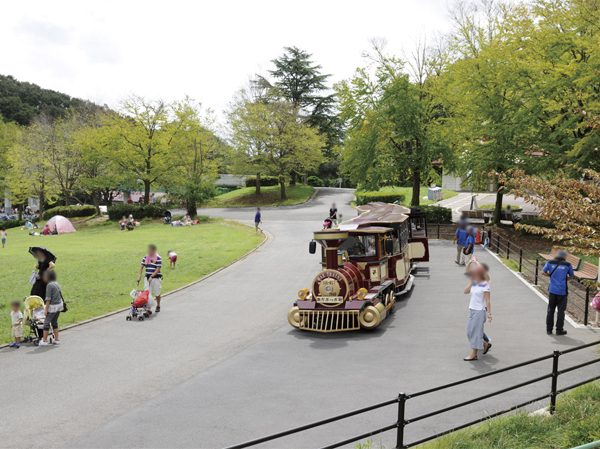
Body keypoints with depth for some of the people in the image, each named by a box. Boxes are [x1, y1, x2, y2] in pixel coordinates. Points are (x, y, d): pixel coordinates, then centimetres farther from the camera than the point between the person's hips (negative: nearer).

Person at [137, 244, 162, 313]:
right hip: (147, 278, 3)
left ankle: (158, 306, 33)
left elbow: (158, 269, -14)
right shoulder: (145, 257, 5)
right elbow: (142, 267, 7)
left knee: (157, 294, 10)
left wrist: (151, 277, -21)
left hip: (156, 278, -3)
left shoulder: (158, 258, -10)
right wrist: (139, 275, -6)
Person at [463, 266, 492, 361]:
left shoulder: (485, 285, -12)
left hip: (479, 311, -8)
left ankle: (474, 355, 5)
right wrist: (471, 282, -4)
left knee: (475, 332, -3)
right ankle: (485, 345, 31)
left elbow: (487, 300, -12)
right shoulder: (474, 284, 7)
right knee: (470, 332, 12)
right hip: (472, 310, 8)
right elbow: (466, 292, -3)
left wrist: (489, 313, -15)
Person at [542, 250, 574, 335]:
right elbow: (572, 276, 6)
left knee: (550, 310, 10)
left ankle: (549, 329, 14)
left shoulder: (550, 262, 0)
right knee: (561, 310, 6)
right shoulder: (567, 265, -4)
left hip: (552, 290, 2)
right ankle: (559, 330, 11)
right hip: (562, 291, -2)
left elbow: (543, 272, 0)